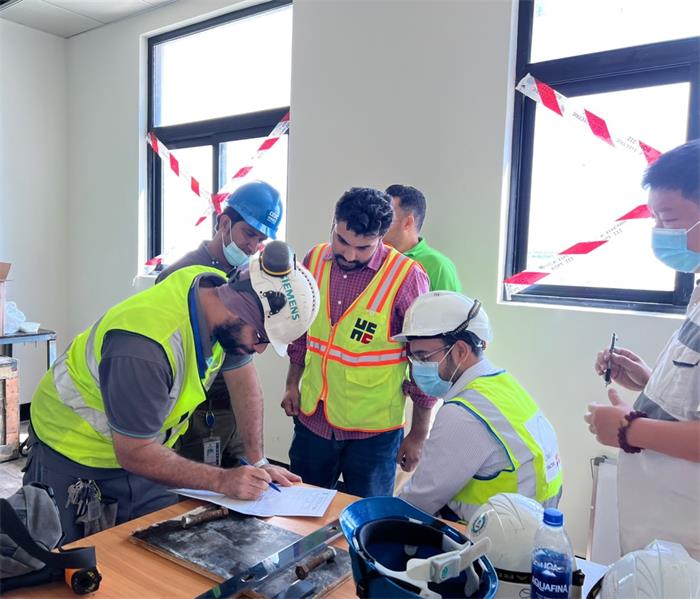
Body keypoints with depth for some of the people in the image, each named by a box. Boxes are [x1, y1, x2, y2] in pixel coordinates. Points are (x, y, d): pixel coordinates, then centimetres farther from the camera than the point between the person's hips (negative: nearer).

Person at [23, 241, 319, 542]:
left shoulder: (216, 287, -16)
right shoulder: (145, 346, -37)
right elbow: (134, 453, -26)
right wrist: (222, 480, -25)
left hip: (139, 452, 6)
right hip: (74, 461, -6)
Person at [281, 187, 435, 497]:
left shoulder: (406, 277, -17)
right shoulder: (315, 259, -2)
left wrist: (418, 435, -6)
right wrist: (292, 384, 14)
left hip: (373, 431, -4)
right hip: (312, 418, 5)